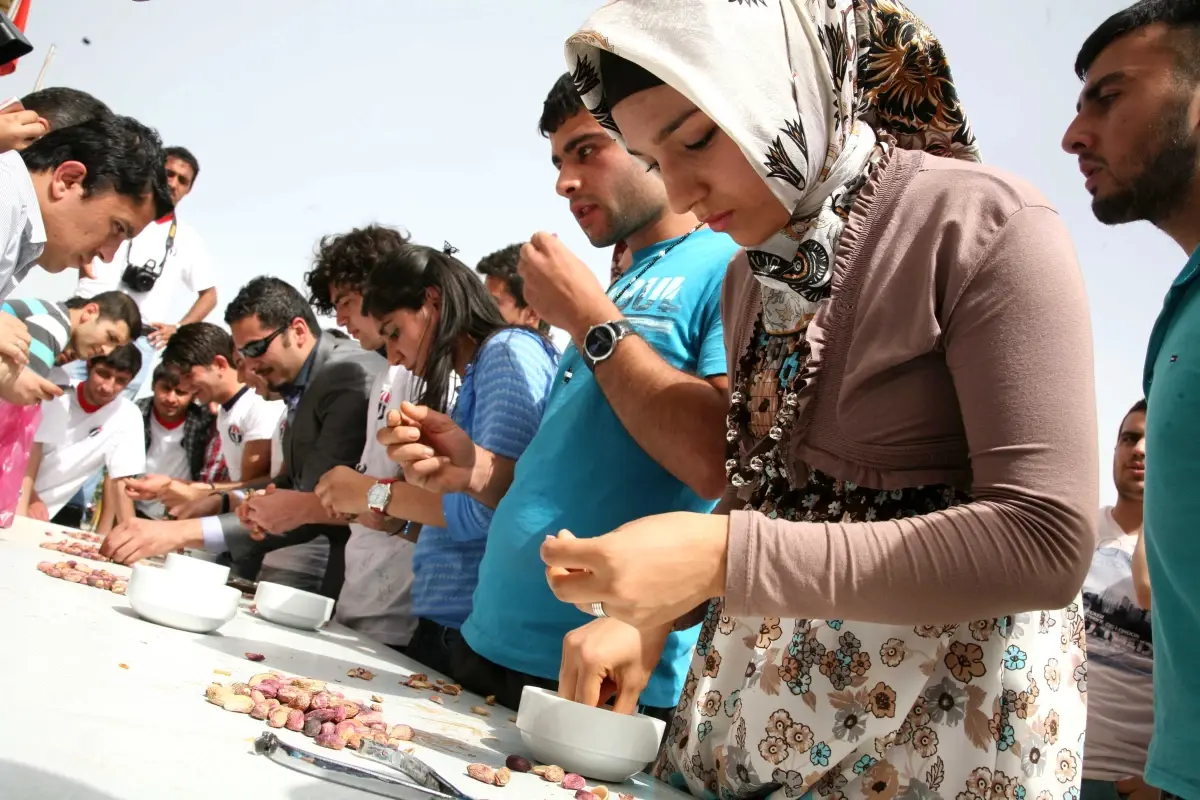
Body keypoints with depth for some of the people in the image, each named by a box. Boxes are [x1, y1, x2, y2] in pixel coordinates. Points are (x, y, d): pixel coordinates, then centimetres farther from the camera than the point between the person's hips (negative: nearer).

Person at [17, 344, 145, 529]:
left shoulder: (128, 416, -10)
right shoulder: (56, 392, -9)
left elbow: (122, 481, -11)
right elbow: (31, 447, -7)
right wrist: (24, 503, -17)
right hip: (12, 499, -1)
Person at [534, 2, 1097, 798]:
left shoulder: (982, 224, -15)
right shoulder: (751, 275, 7)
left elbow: (1044, 544, -22)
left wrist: (729, 558, -28)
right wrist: (656, 614, -2)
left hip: (943, 712, -6)